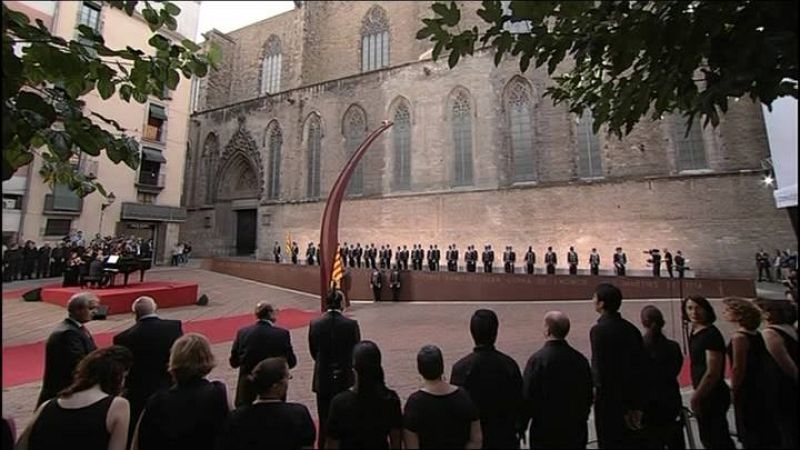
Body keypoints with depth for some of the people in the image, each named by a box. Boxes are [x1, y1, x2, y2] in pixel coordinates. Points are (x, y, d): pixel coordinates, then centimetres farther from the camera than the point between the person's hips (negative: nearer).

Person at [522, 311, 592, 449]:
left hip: (545, 433, -4)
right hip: (576, 432, 5)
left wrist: (521, 426, -1)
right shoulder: (581, 359, -4)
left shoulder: (537, 359, -20)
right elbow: (588, 397, 7)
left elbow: (527, 397, -15)